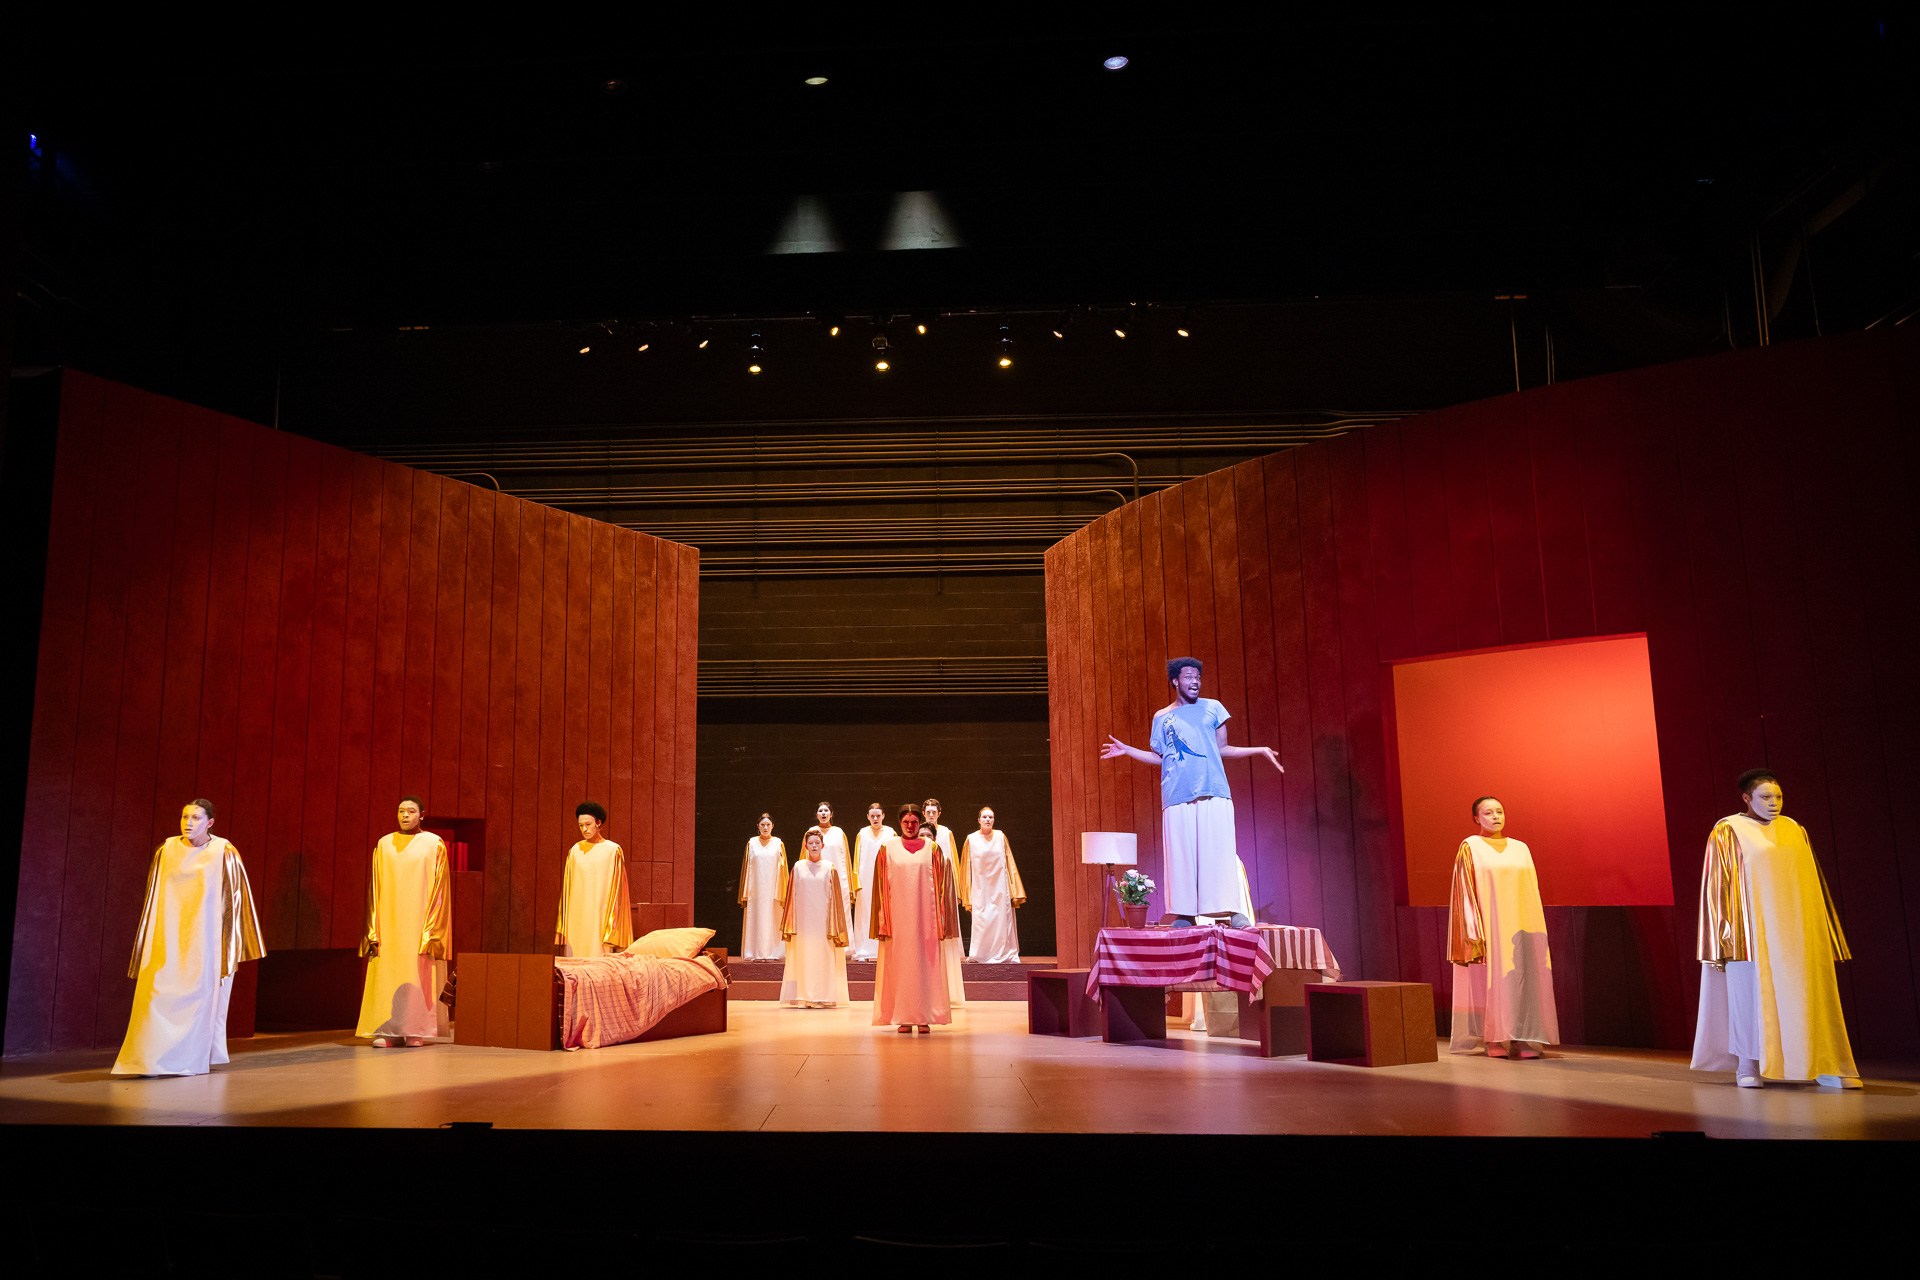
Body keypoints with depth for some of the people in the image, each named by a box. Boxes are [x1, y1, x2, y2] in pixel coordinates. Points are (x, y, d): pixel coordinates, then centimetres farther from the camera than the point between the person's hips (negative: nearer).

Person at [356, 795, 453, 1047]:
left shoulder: (434, 845, 1)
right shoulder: (384, 845, 9)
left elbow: (440, 889, -2)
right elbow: (375, 890, 8)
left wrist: (431, 929, -10)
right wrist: (374, 929, -1)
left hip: (420, 920, -2)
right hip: (390, 920, 2)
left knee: (417, 975, -3)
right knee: (387, 975, -3)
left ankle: (415, 1031, 3)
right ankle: (387, 1032, 1)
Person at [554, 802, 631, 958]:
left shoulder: (613, 850, 1)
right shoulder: (575, 851, 11)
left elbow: (616, 888, -1)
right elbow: (567, 888, 12)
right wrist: (564, 930, 7)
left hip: (600, 915, -3)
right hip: (576, 919, 3)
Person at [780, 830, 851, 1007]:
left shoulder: (829, 868, 3)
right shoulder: (798, 867, 7)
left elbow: (835, 897, 4)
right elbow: (792, 896, 8)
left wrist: (834, 926, 0)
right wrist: (790, 924, 5)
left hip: (822, 919, -1)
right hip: (803, 919, 1)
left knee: (823, 958, -2)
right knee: (803, 957, 0)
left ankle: (824, 997, 3)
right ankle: (804, 998, 5)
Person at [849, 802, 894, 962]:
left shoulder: (890, 833, 5)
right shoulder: (862, 834, 7)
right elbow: (857, 859, 8)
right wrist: (857, 882, 1)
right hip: (866, 880, 0)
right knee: (865, 914, -1)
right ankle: (864, 951, 3)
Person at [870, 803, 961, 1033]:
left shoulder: (932, 848, 5)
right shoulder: (888, 849, 6)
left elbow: (941, 885, 5)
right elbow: (881, 886, 5)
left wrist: (940, 919, -1)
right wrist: (882, 919, -1)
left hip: (924, 914, 0)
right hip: (898, 915, 0)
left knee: (925, 964, 0)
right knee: (899, 964, 1)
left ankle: (925, 1017, 6)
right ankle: (904, 1019, 6)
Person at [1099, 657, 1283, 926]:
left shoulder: (1212, 708, 15)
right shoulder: (1161, 717, 16)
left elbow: (1222, 749, 17)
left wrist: (1259, 751, 9)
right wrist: (1127, 750, 13)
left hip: (1213, 793, -1)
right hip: (1177, 797, 1)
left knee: (1219, 851, -9)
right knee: (1181, 854, -3)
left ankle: (1233, 911, -7)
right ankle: (1183, 914, 0)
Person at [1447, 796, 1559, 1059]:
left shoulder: (1521, 849, 12)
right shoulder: (1470, 848, 0)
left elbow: (1532, 890, 13)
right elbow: (1466, 890, -5)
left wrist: (1536, 929, 6)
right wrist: (1474, 930, -13)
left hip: (1520, 926, 4)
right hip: (1489, 925, -4)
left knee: (1523, 981, -1)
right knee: (1492, 981, -4)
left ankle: (1523, 1040, 3)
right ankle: (1494, 1041, 2)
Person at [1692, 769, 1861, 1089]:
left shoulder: (1795, 831, 14)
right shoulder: (1728, 832, 0)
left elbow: (1811, 880, 17)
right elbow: (1716, 883, -2)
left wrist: (1820, 925, 14)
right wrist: (1725, 927, -9)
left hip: (1795, 925, 5)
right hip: (1753, 926, -4)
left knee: (1809, 994, 1)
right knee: (1750, 991, -2)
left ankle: (1823, 1066, 3)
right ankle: (1747, 1065, 5)